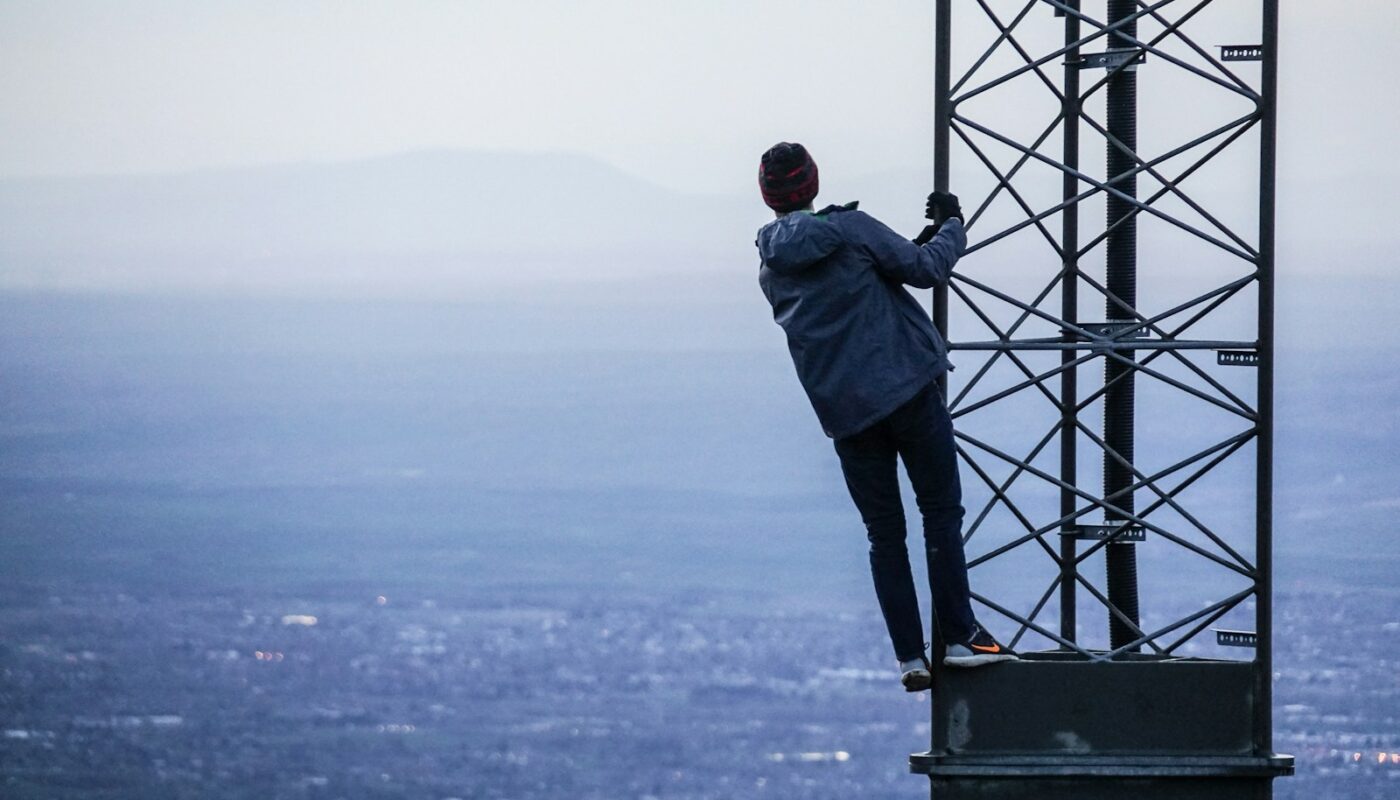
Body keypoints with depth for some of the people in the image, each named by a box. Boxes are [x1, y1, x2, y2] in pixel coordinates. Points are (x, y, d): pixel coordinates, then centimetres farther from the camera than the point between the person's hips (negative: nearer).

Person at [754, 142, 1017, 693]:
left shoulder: (771, 271, 11)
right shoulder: (848, 229, -6)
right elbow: (926, 269, -4)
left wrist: (915, 248, 25)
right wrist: (951, 226, 16)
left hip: (844, 414, 4)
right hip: (906, 390, -4)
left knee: (883, 534, 9)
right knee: (941, 512, 3)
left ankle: (910, 656, 3)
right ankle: (960, 637, -4)